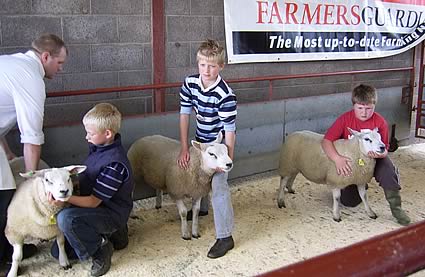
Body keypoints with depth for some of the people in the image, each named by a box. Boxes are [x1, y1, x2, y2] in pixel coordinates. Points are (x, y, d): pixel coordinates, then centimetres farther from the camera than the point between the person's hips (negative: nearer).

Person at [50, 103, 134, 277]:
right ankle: (110, 234, 16)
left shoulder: (115, 164, -28)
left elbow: (93, 201, -25)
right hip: (96, 209, 9)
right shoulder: (98, 147, -2)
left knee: (65, 218, -35)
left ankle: (100, 248, -10)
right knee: (58, 251, 11)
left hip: (112, 214, -9)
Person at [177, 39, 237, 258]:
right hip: (200, 141, 7)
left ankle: (225, 237, 2)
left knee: (218, 187, -8)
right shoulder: (190, 83, -12)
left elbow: (229, 130, -24)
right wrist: (184, 148, -8)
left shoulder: (226, 96, -30)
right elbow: (184, 114, -7)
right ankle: (201, 208, 55)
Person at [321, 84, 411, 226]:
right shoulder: (345, 119, -19)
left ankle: (396, 207, -19)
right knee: (349, 201, -3)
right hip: (352, 162, 0)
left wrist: (381, 153, -39)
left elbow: (385, 149, -14)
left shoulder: (380, 122, -16)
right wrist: (337, 158, -42)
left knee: (387, 166, -35)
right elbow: (326, 141, -26)